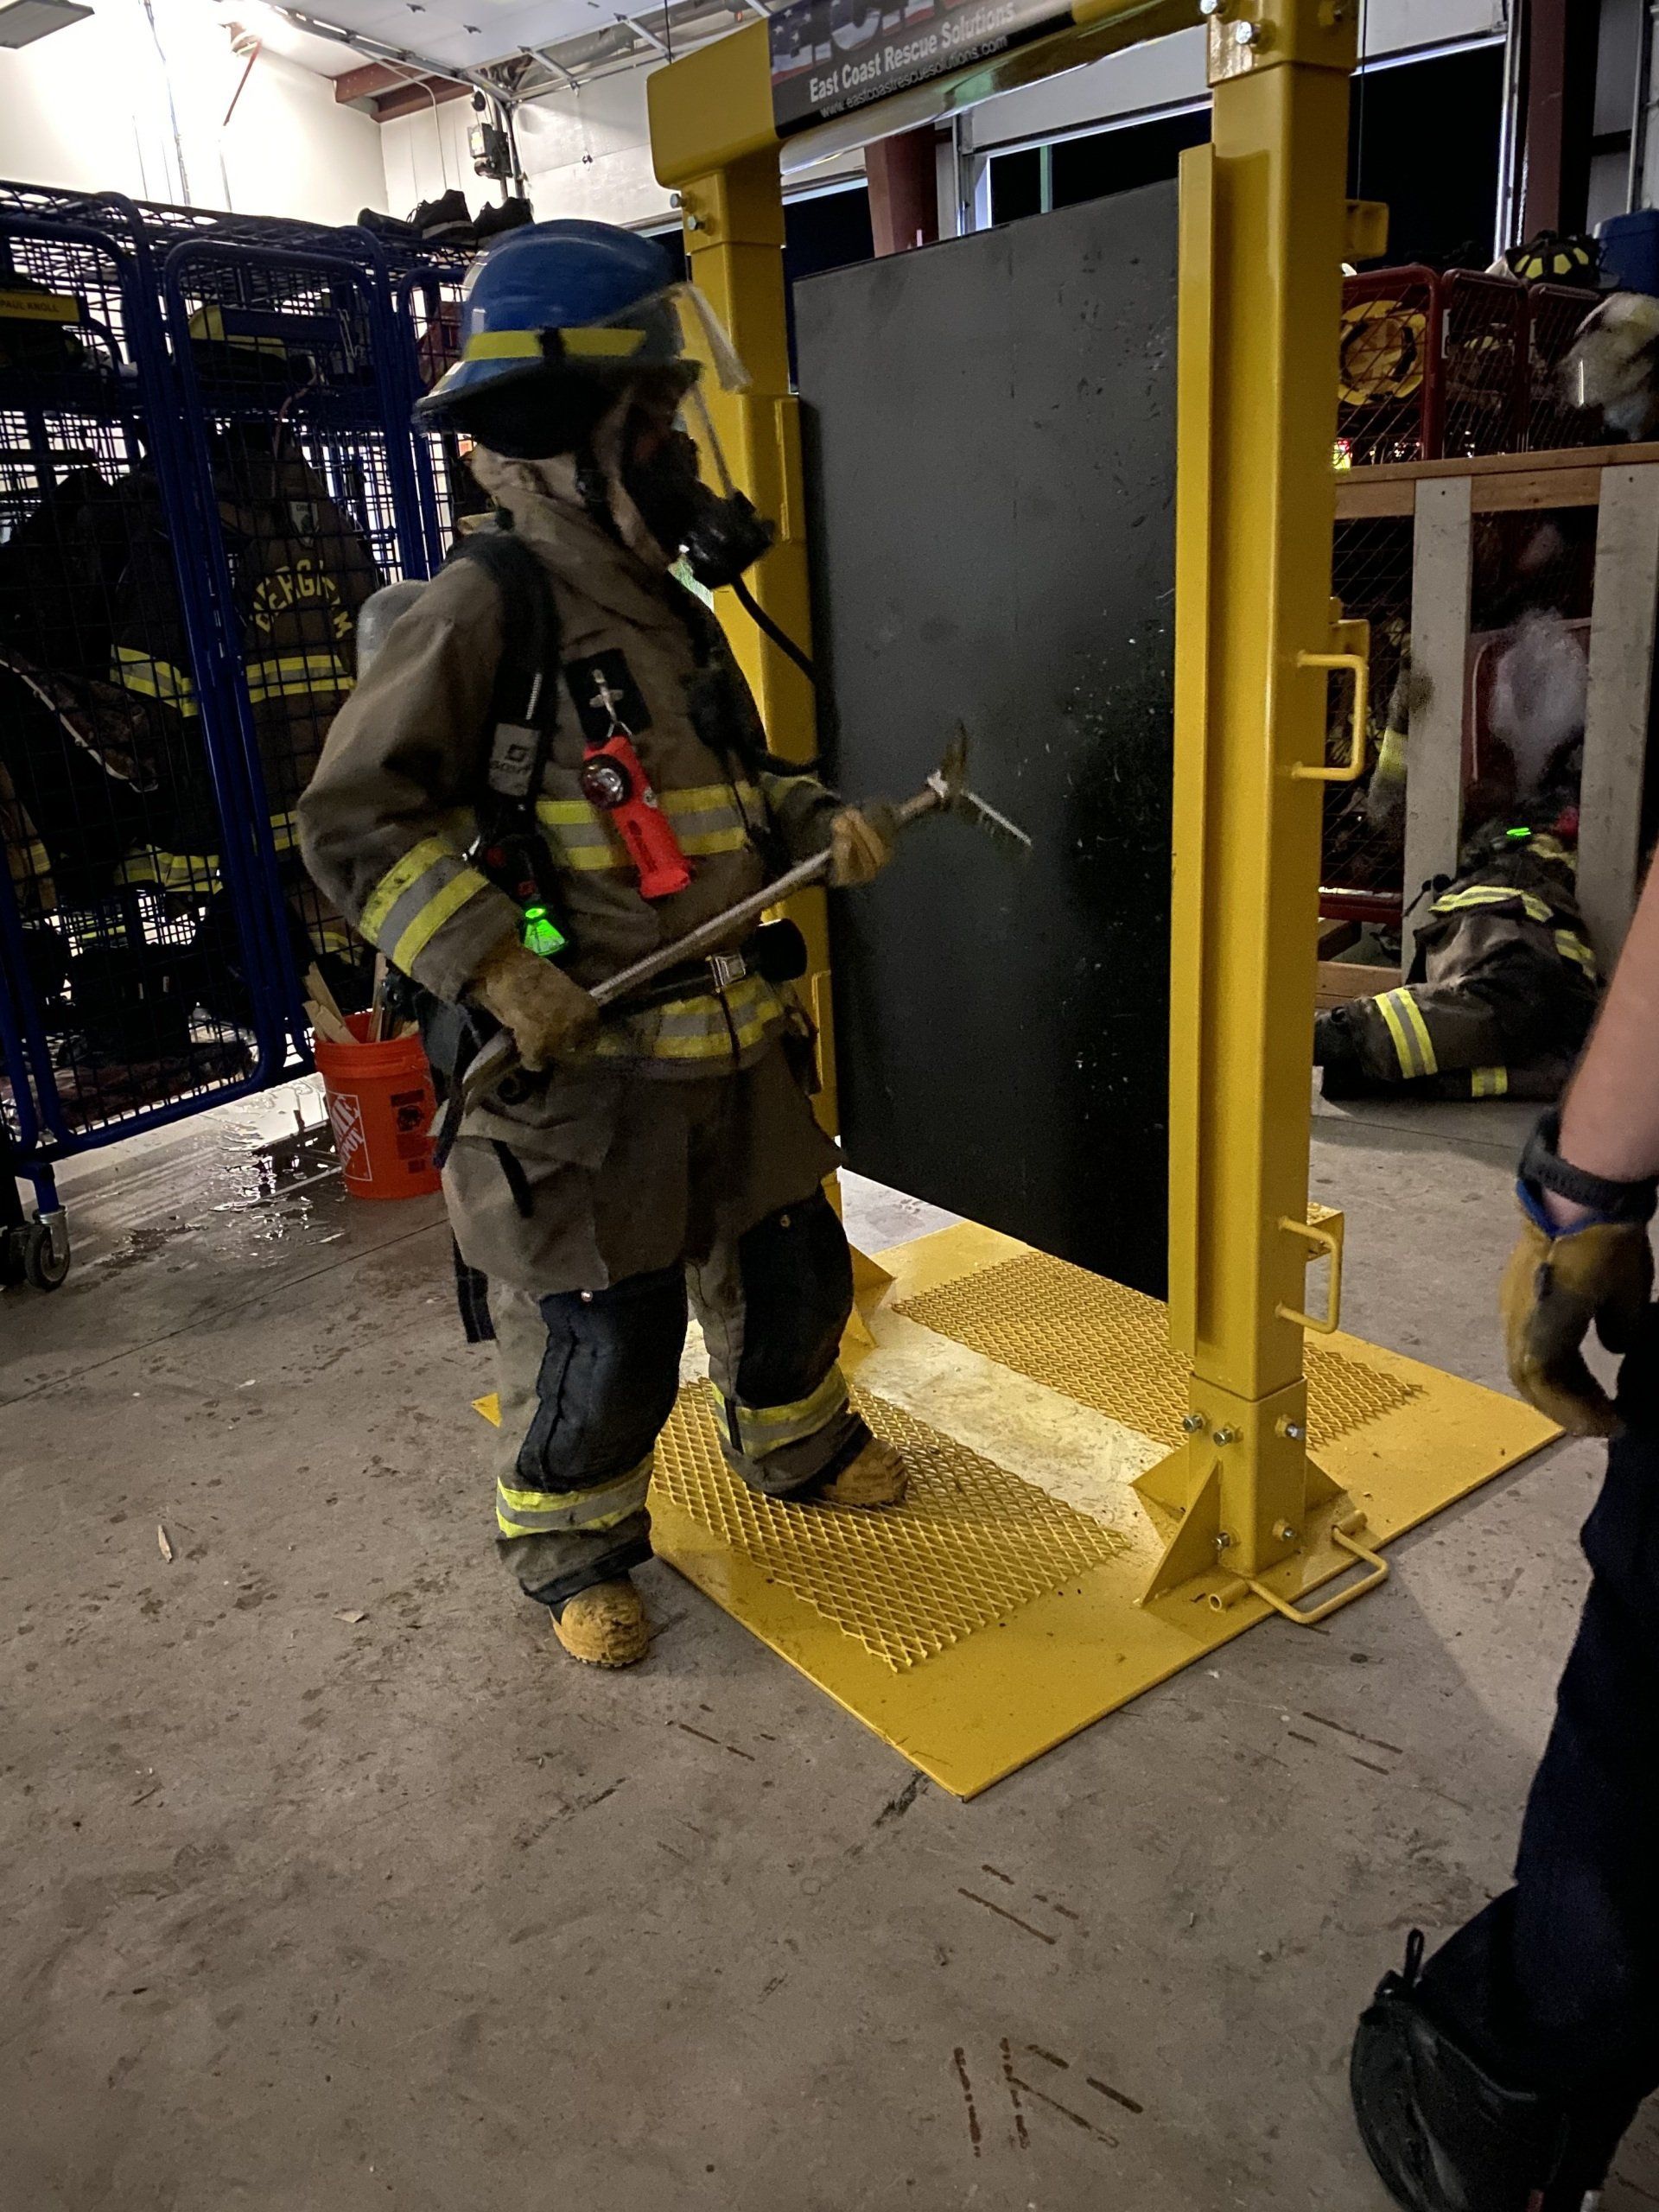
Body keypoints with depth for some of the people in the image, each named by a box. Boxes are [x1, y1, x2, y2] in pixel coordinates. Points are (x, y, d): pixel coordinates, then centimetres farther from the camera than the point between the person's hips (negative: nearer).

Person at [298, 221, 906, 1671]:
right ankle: (571, 1547, 32)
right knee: (599, 1345, 5)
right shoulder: (487, 608, -14)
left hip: (734, 1043, 8)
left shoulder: (670, 609, 12)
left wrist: (820, 820, 4)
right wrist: (493, 964, -24)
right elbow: (357, 818, -15)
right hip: (579, 1065, -7)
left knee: (788, 1273, 21)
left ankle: (799, 1444, 49)